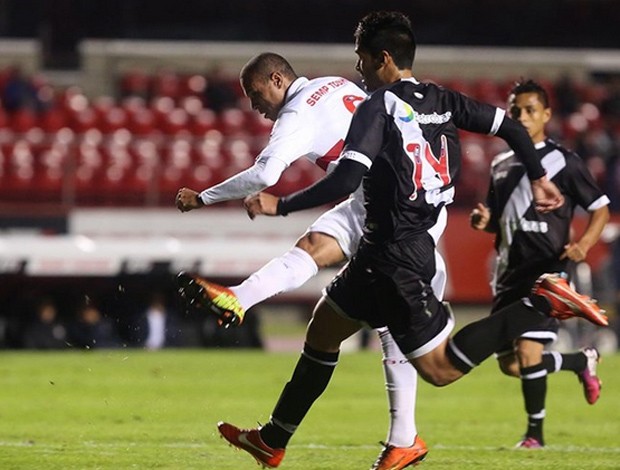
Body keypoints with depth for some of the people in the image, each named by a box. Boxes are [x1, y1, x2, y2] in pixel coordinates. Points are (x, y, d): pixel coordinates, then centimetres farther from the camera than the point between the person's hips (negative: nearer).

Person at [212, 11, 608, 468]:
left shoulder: (379, 107, -15)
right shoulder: (442, 100, 7)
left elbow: (346, 180, -24)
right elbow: (511, 127, 9)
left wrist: (281, 205, -16)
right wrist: (539, 179, 21)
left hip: (394, 256, -9)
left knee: (441, 369, -5)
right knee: (323, 328, 19)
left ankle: (542, 304, -12)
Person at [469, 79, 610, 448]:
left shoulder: (563, 162, -3)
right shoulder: (501, 166, 15)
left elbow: (601, 209, -1)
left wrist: (584, 244, -19)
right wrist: (484, 220, 2)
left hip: (547, 271, -7)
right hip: (510, 272, 7)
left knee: (528, 351, -17)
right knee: (510, 363, 7)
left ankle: (535, 432, -1)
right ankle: (582, 361, 33)